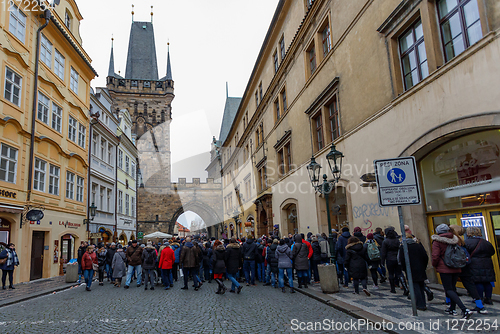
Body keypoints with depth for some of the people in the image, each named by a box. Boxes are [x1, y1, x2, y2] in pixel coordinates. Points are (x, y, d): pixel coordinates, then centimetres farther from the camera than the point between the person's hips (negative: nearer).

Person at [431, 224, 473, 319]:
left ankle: (464, 309, -18)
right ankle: (452, 309, 25)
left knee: (449, 290, -4)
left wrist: (434, 265, 1)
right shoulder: (454, 240, 9)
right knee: (453, 288, 19)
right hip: (456, 268, 7)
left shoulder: (437, 241, -10)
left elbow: (435, 256, -16)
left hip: (444, 269, -7)